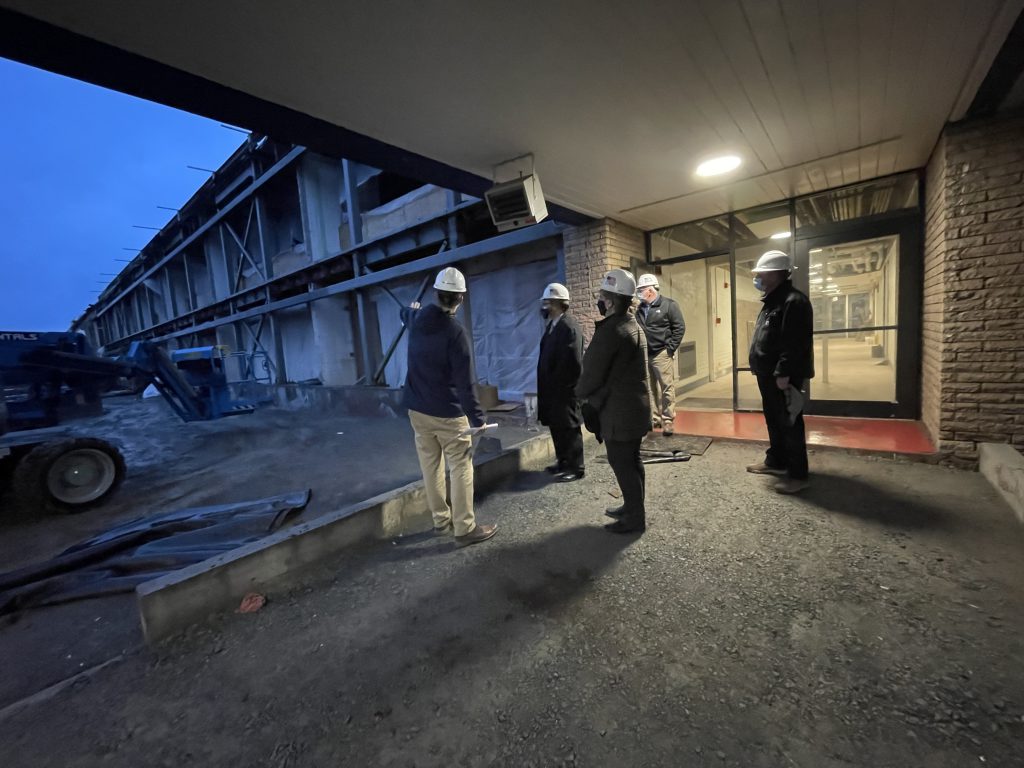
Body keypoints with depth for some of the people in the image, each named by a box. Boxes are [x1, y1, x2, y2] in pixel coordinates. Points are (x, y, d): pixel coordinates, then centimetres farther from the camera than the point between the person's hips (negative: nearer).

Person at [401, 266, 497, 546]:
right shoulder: (455, 331, -19)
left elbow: (406, 314, 31)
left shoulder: (418, 318, 3)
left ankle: (441, 519, 26)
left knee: (430, 467, 13)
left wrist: (411, 307, 54)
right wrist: (477, 417, -16)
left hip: (417, 409, 7)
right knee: (460, 469, 1)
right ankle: (464, 529, 6)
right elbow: (464, 383, -22)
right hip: (447, 413, -7)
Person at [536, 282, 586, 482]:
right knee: (556, 426, 17)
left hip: (564, 389, -9)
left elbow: (573, 362, -23)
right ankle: (563, 461, 32)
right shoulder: (551, 325, 11)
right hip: (552, 388, 9)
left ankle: (575, 467, 16)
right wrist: (546, 385, 12)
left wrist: (557, 386, -17)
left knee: (569, 428, 2)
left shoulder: (569, 327, -18)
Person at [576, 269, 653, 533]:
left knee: (621, 463, 2)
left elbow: (593, 373, -18)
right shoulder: (632, 325, 11)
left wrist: (581, 392, 3)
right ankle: (633, 507, 33)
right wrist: (590, 392, 17)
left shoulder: (610, 330, -21)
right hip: (633, 404, 10)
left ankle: (635, 517, 14)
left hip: (619, 408, -10)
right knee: (631, 460, 19)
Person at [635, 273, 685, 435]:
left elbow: (680, 327, -7)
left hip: (661, 354, -5)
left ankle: (668, 420, 9)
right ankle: (655, 418, 24)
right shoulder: (640, 308, 10)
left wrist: (670, 348, -10)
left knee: (667, 389, 0)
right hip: (644, 355, 5)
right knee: (651, 389, 12)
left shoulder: (668, 305, -4)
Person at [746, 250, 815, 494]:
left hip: (783, 377, -10)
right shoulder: (773, 301, 18)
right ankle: (776, 461, 33)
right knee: (773, 421, 19)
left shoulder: (793, 301, -15)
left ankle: (798, 475, 6)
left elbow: (794, 343, -23)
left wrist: (783, 373, -25)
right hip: (769, 375, 10)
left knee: (789, 424, -3)